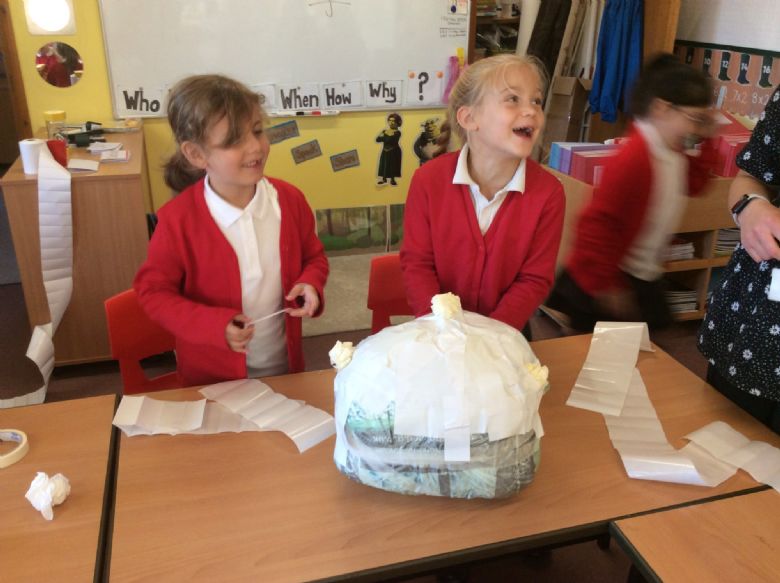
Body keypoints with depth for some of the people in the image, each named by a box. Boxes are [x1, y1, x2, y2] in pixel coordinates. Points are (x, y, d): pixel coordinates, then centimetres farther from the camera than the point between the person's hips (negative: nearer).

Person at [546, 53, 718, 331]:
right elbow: (597, 222, -28)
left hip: (646, 282, 9)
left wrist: (706, 141, 7)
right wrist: (605, 287, -22)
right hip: (600, 288, -9)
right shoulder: (632, 159, -27)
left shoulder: (675, 153, 2)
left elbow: (693, 184, 22)